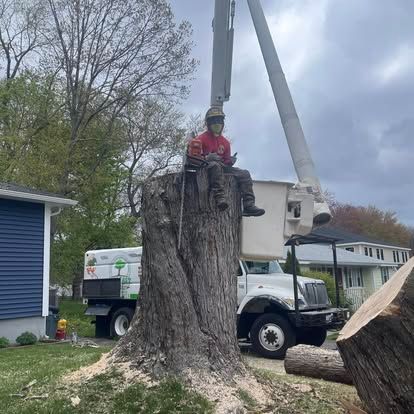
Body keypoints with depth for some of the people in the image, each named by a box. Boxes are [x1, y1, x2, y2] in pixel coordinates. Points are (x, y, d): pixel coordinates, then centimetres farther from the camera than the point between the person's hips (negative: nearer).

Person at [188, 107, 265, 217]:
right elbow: (193, 156, -9)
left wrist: (230, 161, -4)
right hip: (205, 168, -6)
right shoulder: (201, 139, 1)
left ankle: (249, 205, -22)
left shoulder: (225, 142, 19)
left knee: (244, 174, -10)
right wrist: (206, 158, -24)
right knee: (215, 165, -41)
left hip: (222, 167, 6)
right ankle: (220, 197, -54)